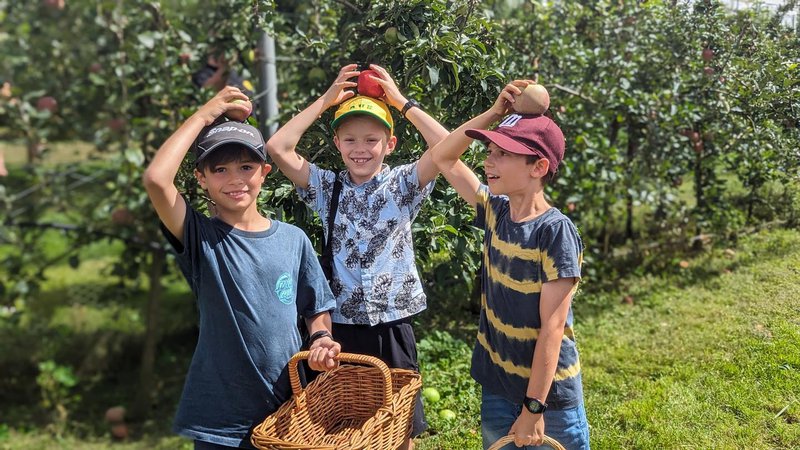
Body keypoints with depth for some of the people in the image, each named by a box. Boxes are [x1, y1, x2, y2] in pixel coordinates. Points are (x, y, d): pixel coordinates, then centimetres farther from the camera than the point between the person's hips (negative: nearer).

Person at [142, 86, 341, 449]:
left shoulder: (293, 239, 0)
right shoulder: (200, 238, -8)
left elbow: (318, 309, 10)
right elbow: (156, 179, -24)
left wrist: (321, 339, -12)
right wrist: (205, 115, -14)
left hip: (289, 409, 3)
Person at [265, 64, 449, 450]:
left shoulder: (403, 184, -2)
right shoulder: (326, 187, 1)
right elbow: (278, 147, -9)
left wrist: (401, 101, -10)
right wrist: (324, 100, -5)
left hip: (393, 327, -1)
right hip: (340, 326, 1)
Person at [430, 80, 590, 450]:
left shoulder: (556, 231, -20)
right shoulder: (495, 212, -2)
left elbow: (553, 326, -20)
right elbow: (443, 157, 7)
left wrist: (534, 407, -20)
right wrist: (494, 113, -5)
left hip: (549, 393, -6)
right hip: (496, 386, 6)